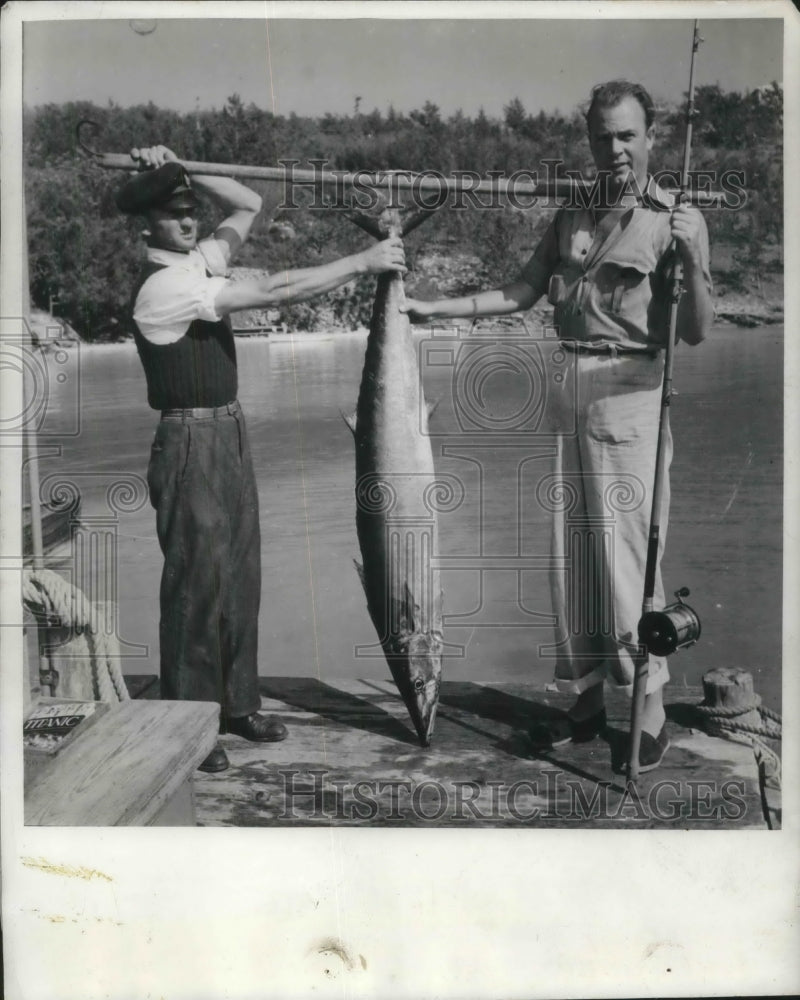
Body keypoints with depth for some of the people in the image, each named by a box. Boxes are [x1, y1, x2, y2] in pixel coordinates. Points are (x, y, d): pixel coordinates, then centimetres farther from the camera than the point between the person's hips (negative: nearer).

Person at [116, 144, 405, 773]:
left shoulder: (199, 263, 9)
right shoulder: (162, 287, -17)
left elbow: (250, 205, 21)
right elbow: (275, 291, -23)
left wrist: (185, 174, 8)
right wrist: (362, 261, -18)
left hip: (230, 433, 9)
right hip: (191, 442, -9)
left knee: (241, 571, 11)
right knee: (197, 577, -3)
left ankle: (237, 702, 24)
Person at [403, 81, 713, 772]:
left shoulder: (677, 220, 0)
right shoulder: (573, 215, 16)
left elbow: (696, 333, -7)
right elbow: (522, 292, 17)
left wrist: (691, 263, -23)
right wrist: (436, 308, 13)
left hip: (628, 394, -5)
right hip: (567, 394, 5)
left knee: (626, 556, -6)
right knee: (569, 556, 8)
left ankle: (652, 715, 7)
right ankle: (587, 701, 20)